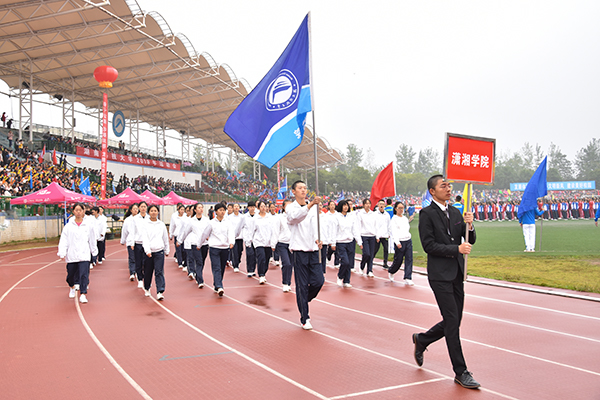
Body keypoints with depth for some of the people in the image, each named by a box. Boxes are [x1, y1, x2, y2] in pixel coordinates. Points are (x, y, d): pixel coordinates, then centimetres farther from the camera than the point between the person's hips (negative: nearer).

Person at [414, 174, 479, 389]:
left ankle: (421, 340, 36)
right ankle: (461, 372, 4)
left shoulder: (455, 212, 13)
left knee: (453, 322, 12)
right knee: (452, 322, -5)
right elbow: (429, 245, -14)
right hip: (440, 274, -7)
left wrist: (469, 226, -6)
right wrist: (456, 249, -18)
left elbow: (470, 241, 13)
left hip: (456, 273, 7)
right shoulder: (427, 214, -8)